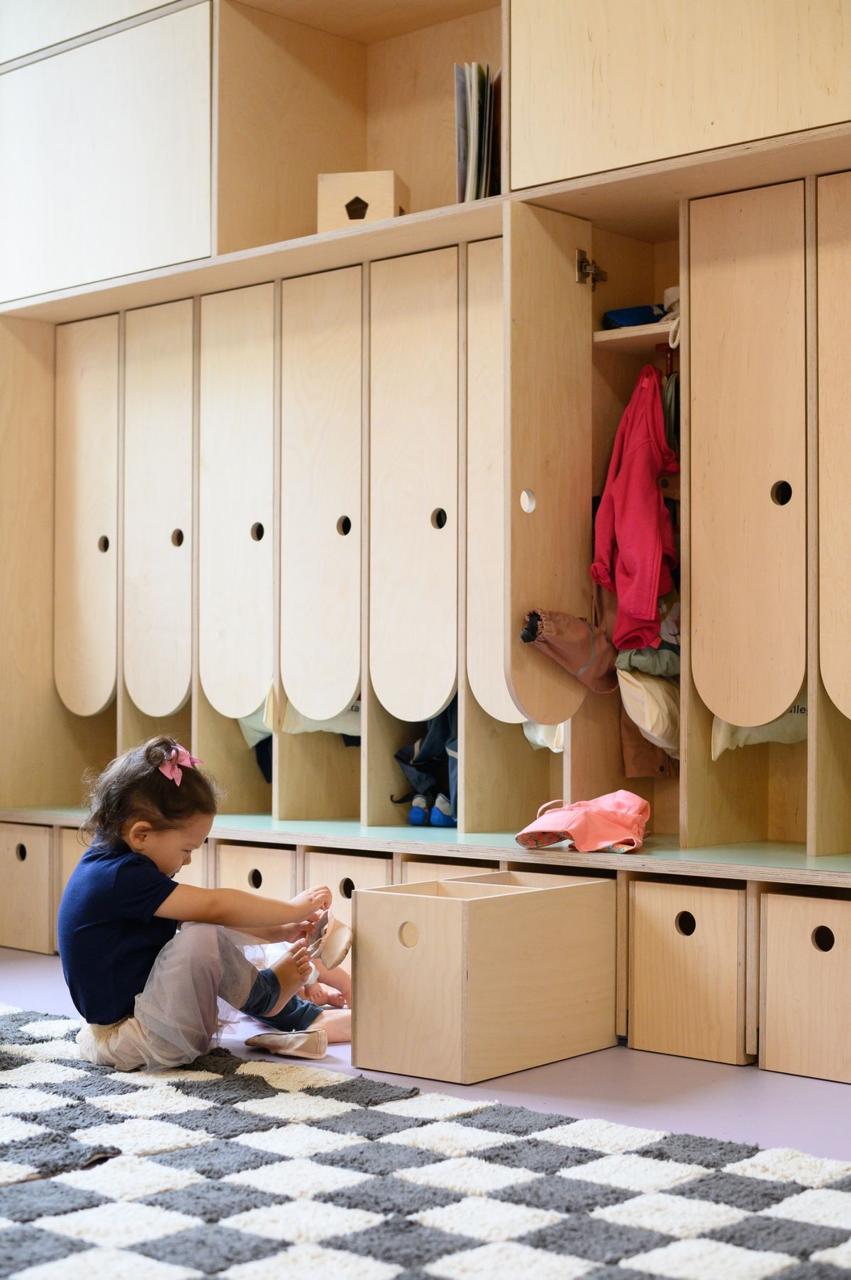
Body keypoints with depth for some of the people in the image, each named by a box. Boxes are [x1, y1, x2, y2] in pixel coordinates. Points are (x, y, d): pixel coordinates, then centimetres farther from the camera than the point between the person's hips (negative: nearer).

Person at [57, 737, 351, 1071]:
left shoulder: (108, 865, 7)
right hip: (127, 1039, -11)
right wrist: (294, 909, -15)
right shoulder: (120, 877, -24)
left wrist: (278, 932, 8)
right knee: (202, 938, -28)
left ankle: (306, 1018, 12)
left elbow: (201, 917, 13)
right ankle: (267, 996, 1)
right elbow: (214, 908, -27)